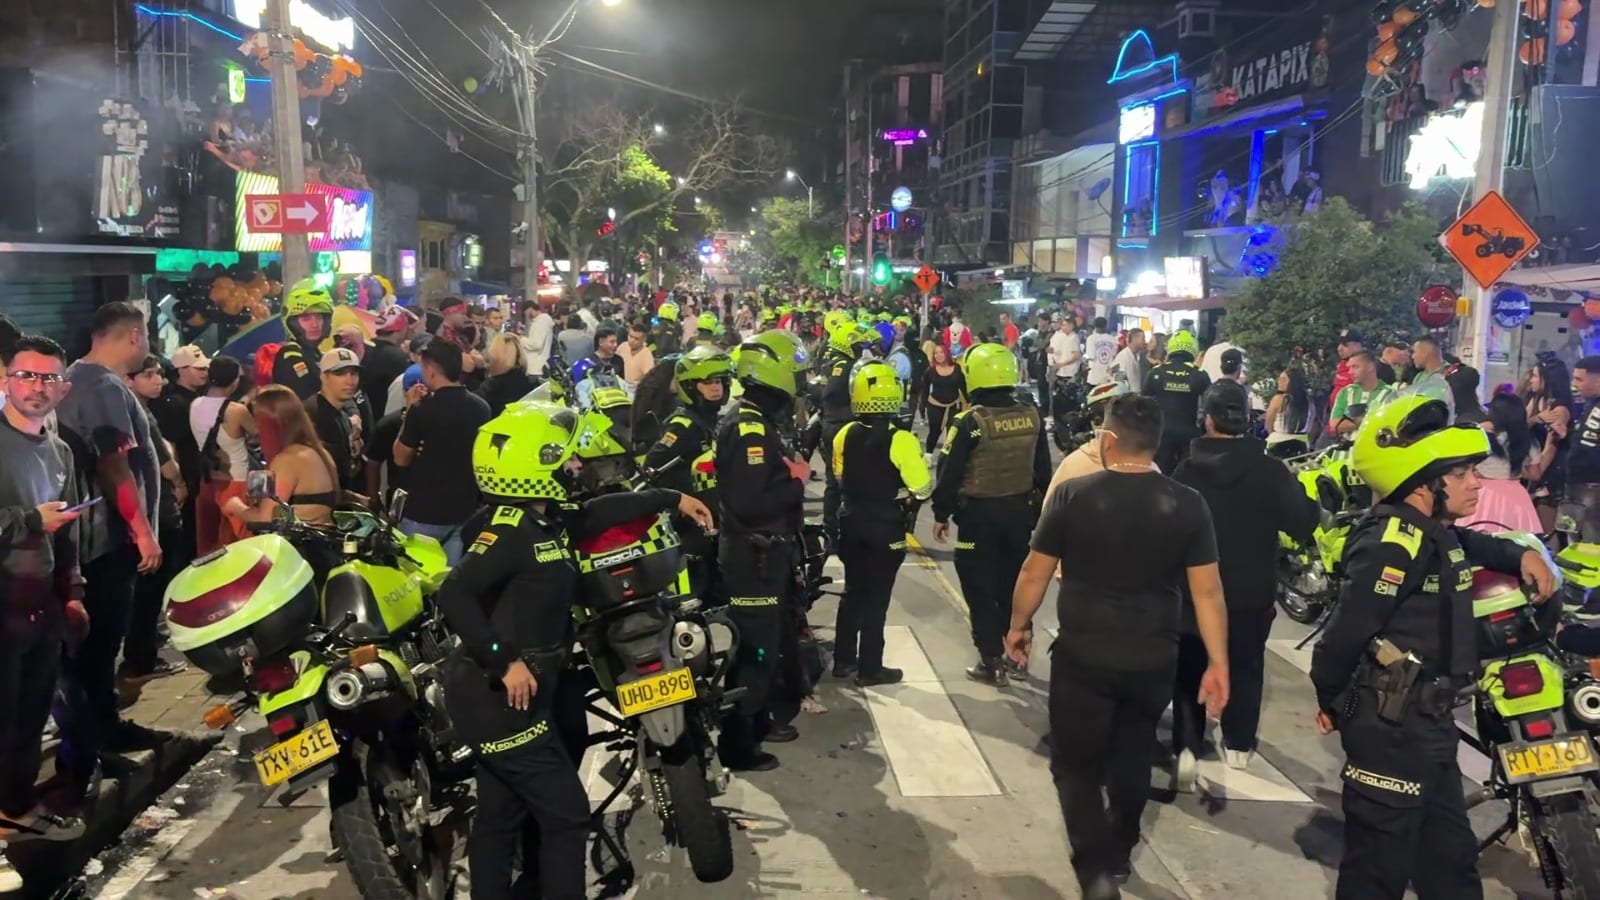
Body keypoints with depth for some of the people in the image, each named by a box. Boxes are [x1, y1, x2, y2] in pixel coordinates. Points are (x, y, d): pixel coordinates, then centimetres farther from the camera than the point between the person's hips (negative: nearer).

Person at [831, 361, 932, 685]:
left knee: (853, 591, 18)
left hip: (851, 520, 5)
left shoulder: (845, 434, -4)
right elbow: (923, 488, -17)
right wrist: (909, 503, 4)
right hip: (886, 525, -5)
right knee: (877, 597, 5)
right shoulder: (900, 439, -21)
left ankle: (843, 660, 25)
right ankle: (870, 668, 13)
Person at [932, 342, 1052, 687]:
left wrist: (941, 513, -1)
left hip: (979, 514, -5)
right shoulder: (1032, 416, -1)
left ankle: (993, 663, 8)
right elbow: (1043, 468, 8)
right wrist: (1040, 503, 20)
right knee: (1014, 584, 18)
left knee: (980, 589, 6)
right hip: (1020, 511, 5)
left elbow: (950, 473, -13)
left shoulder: (970, 421, -17)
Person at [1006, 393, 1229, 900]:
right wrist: (1218, 664, 3)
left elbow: (1035, 574, -5)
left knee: (1077, 764, 11)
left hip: (1083, 656, -3)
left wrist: (1019, 626, 11)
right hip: (1154, 659, 3)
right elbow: (1207, 591, -4)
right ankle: (1118, 855, 38)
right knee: (1132, 759, 23)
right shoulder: (1188, 505, -6)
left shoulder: (1073, 495, -12)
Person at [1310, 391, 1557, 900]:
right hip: (1391, 728, -11)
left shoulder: (1435, 533, 10)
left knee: (1449, 856, 23)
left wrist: (1522, 555, 19)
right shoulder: (1395, 540, -23)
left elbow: (1470, 546, 37)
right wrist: (1331, 702, -14)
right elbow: (1349, 627, -26)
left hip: (1429, 723, 11)